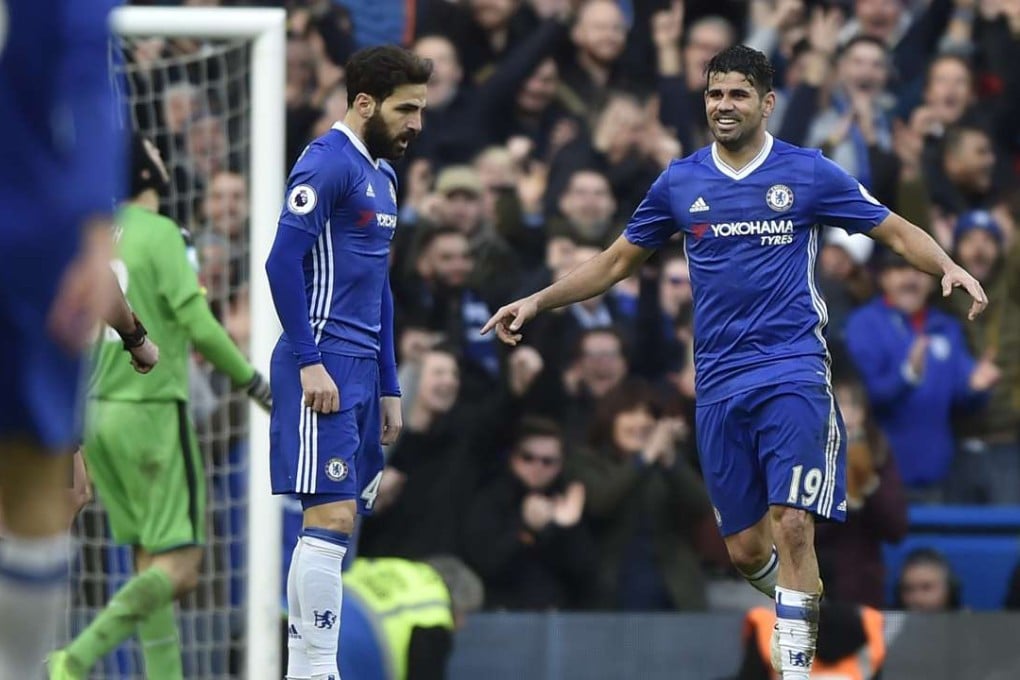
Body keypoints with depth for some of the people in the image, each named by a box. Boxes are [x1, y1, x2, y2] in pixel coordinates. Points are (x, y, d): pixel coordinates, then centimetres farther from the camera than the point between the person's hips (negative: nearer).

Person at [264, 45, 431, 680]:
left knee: (341, 520, 8)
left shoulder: (382, 174, 19)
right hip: (325, 368, -9)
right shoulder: (328, 164, -10)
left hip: (361, 368, 9)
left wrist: (388, 388, 23)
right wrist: (309, 362, -21)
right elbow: (284, 261, -17)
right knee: (331, 516, -13)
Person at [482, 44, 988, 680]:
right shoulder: (679, 182, 8)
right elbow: (617, 262, 18)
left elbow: (897, 231, 3)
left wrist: (950, 268, -16)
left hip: (794, 374, -3)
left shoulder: (809, 173, -1)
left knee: (792, 526, -18)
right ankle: (801, 597, 37)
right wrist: (537, 302, 10)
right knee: (745, 548, 5)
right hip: (720, 385, 3)